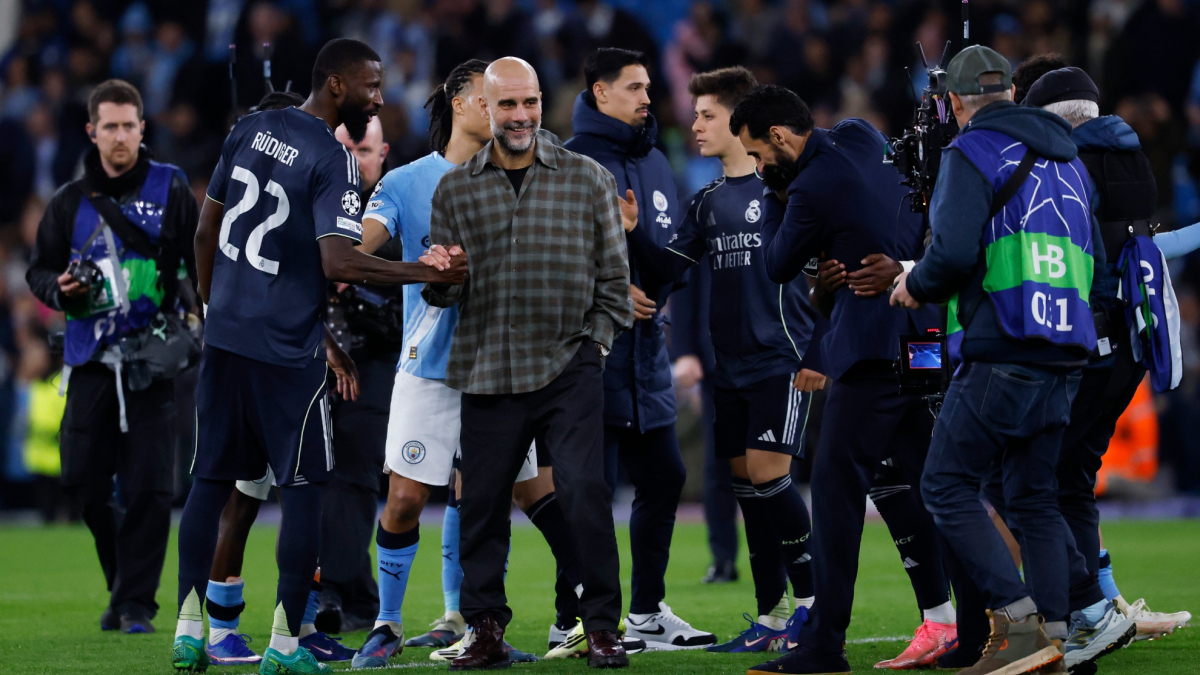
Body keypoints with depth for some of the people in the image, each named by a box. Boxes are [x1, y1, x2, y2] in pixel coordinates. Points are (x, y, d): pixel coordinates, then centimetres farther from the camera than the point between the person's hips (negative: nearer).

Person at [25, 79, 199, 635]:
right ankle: (123, 581, 22)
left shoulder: (170, 190, 4)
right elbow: (39, 270, 18)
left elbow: (203, 261, 7)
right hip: (90, 359, 3)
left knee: (146, 486, -8)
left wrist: (192, 311, -9)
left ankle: (135, 603, -1)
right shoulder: (69, 202, 11)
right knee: (84, 480, 0)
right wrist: (59, 289, -4)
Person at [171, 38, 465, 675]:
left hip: (224, 336, 7)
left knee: (211, 479, 13)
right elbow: (339, 263, -24)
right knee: (302, 490, 2)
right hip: (286, 349, -7)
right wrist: (427, 274, -18)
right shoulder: (332, 160, -14)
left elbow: (206, 231, 14)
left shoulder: (249, 130, 8)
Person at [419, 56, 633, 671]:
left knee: (585, 494, -10)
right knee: (483, 504, 2)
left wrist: (599, 337, 1)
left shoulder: (587, 179, 7)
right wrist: (439, 276, -8)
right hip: (488, 368, 2)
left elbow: (613, 272, 10)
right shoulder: (456, 189, 9)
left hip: (569, 368, -2)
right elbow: (443, 293, 14)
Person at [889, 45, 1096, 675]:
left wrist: (916, 284, 4)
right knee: (1034, 499, 12)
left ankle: (1016, 622, -13)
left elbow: (954, 252, -18)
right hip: (1063, 359, 7)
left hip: (999, 356, -7)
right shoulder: (1065, 157, 20)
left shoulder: (973, 152, -4)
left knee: (948, 486, -1)